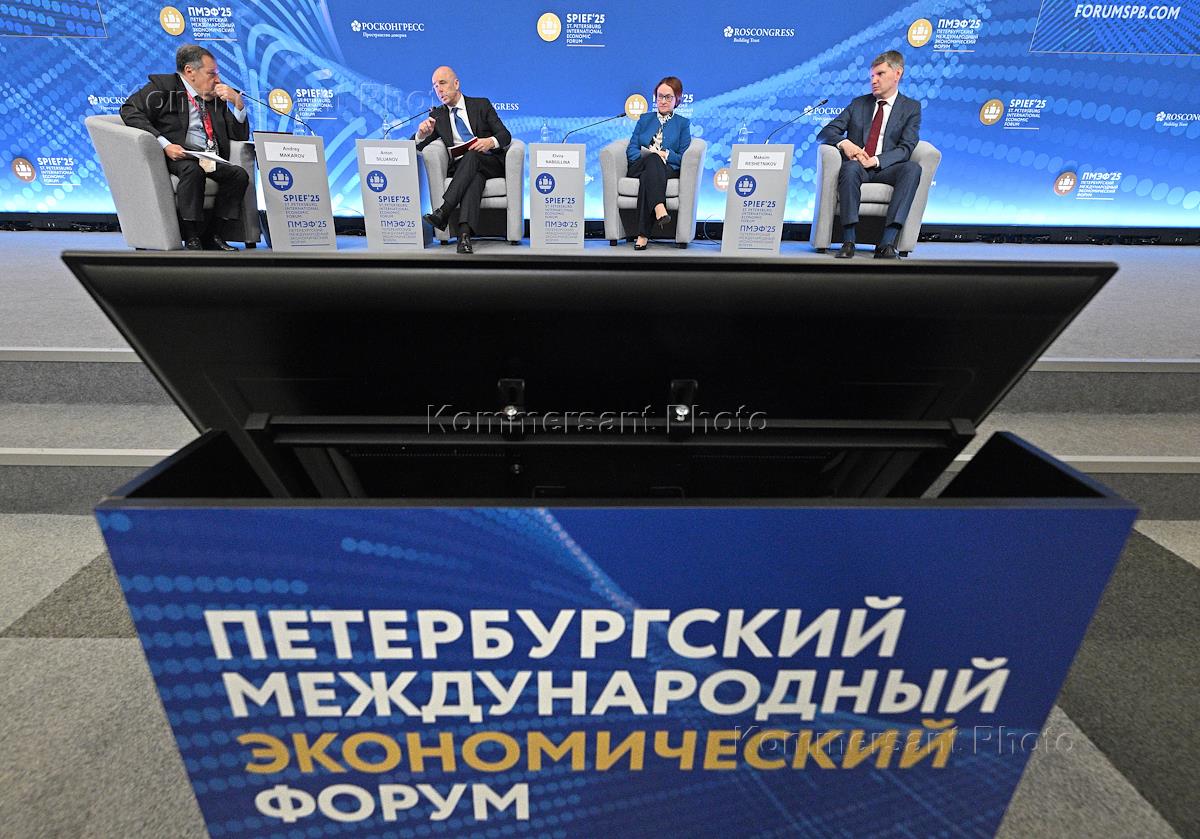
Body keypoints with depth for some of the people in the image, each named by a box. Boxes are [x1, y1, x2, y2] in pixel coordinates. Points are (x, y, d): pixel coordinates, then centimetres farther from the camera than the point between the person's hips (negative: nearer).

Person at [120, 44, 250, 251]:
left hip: (209, 159, 5)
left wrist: (237, 102, 5)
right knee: (193, 169, -37)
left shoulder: (216, 98, 22)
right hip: (176, 156, -5)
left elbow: (241, 135, 20)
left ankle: (213, 235, -19)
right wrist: (164, 144, -20)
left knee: (240, 175, -24)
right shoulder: (163, 86, 6)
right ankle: (192, 239, -31)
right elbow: (129, 110, -6)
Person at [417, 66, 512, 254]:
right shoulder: (438, 116, 18)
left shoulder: (481, 105, 13)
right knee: (475, 176, -36)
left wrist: (491, 141, -20)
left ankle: (443, 212, -45)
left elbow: (505, 135, 3)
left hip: (491, 163, -1)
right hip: (461, 167, 1)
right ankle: (464, 234, -56)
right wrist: (421, 134, -12)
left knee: (472, 156, -35)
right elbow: (417, 146, 12)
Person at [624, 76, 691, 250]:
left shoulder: (683, 123, 20)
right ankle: (659, 210, -57)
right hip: (639, 167, 1)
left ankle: (643, 235, -46)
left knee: (647, 176, -37)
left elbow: (683, 157, 7)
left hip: (668, 170, -1)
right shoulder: (645, 119, 25)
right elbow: (631, 149, 12)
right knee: (652, 159, -35)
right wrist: (649, 154, -8)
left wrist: (665, 154, -12)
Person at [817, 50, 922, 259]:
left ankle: (887, 243, -41)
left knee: (913, 168, -32)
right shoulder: (858, 103, 20)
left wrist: (875, 161, -20)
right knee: (851, 166, -36)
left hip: (884, 170, 0)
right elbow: (825, 132, 10)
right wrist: (843, 143, -13)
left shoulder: (911, 107, 12)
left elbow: (905, 148, -2)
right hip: (857, 168, 0)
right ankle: (848, 241, -41)